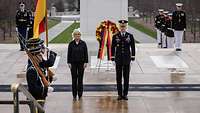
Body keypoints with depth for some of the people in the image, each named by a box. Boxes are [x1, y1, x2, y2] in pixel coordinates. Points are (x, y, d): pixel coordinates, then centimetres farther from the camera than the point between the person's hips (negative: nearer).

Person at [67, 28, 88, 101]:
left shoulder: (83, 43, 0)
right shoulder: (71, 44, 1)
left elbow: (86, 53, 2)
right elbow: (69, 54, 3)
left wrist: (85, 62, -4)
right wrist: (69, 63, -2)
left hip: (81, 63, 0)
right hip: (73, 63, 0)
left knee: (80, 79, 4)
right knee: (74, 79, 1)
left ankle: (80, 95, 11)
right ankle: (74, 95, 5)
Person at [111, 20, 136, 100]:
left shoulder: (130, 36, 3)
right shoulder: (115, 36, 4)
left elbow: (133, 48, 3)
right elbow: (113, 48, 5)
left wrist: (132, 58, -3)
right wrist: (112, 59, 0)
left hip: (127, 59, 0)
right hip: (118, 59, 0)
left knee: (126, 77, 3)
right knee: (118, 77, 3)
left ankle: (125, 94, 9)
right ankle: (119, 94, 9)